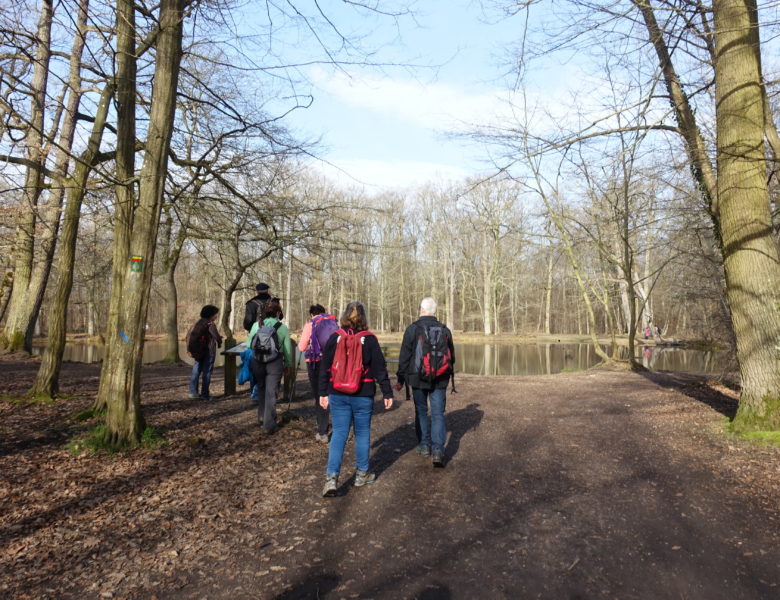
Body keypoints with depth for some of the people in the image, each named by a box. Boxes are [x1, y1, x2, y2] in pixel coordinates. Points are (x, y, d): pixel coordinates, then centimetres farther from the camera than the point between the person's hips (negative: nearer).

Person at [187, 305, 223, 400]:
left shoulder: (198, 323, 9)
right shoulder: (211, 324, -12)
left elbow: (189, 334, 10)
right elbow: (216, 335, -23)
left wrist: (189, 348, 12)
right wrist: (219, 342, -1)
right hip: (209, 350, -7)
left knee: (196, 370, 14)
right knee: (207, 371, 0)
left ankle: (193, 392, 18)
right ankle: (204, 394, 3)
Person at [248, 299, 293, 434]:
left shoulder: (256, 325, 2)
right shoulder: (282, 327, -2)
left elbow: (249, 345, 4)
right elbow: (287, 349, 1)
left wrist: (250, 362, 15)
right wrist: (287, 365, 13)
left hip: (257, 362, 2)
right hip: (275, 364, -2)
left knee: (261, 389, 22)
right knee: (271, 393, 3)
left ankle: (261, 417, 30)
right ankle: (269, 425, 4)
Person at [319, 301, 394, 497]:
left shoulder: (334, 338, -1)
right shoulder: (369, 339, -7)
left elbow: (325, 368, 3)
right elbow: (380, 369, -5)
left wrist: (323, 393, 12)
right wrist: (387, 393, 2)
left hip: (338, 395, 2)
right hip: (363, 396, -1)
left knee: (339, 434, 7)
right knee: (362, 433, 13)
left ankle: (331, 477, -2)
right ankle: (362, 474, 24)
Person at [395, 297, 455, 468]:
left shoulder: (412, 329, -7)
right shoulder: (444, 330, 4)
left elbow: (404, 356, -6)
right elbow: (452, 356, 14)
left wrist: (401, 379, 2)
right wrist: (448, 375, 29)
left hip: (418, 378, -2)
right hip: (440, 380, 2)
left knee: (421, 411, 15)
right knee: (438, 414, 4)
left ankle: (424, 445, 21)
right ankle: (437, 449, -7)